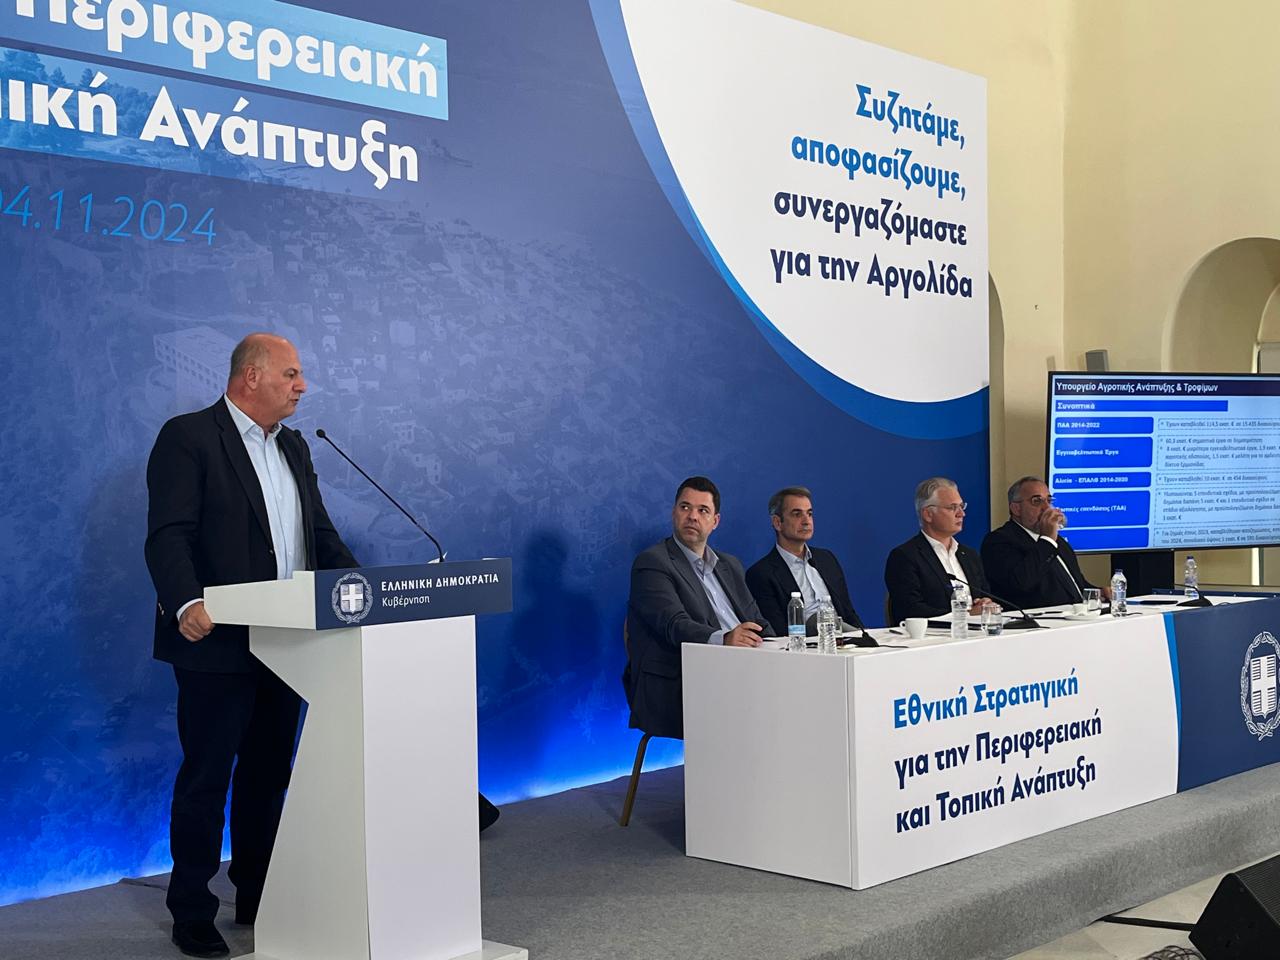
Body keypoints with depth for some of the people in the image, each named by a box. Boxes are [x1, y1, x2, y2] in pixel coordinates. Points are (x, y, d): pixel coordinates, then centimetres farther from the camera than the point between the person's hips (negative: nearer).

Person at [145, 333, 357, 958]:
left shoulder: (294, 448, 16)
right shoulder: (188, 439, -8)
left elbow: (321, 535, 17)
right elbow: (168, 535, -17)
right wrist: (187, 604, -33)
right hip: (218, 644, -7)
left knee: (268, 776, 14)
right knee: (205, 779, 2)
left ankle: (259, 900, 26)